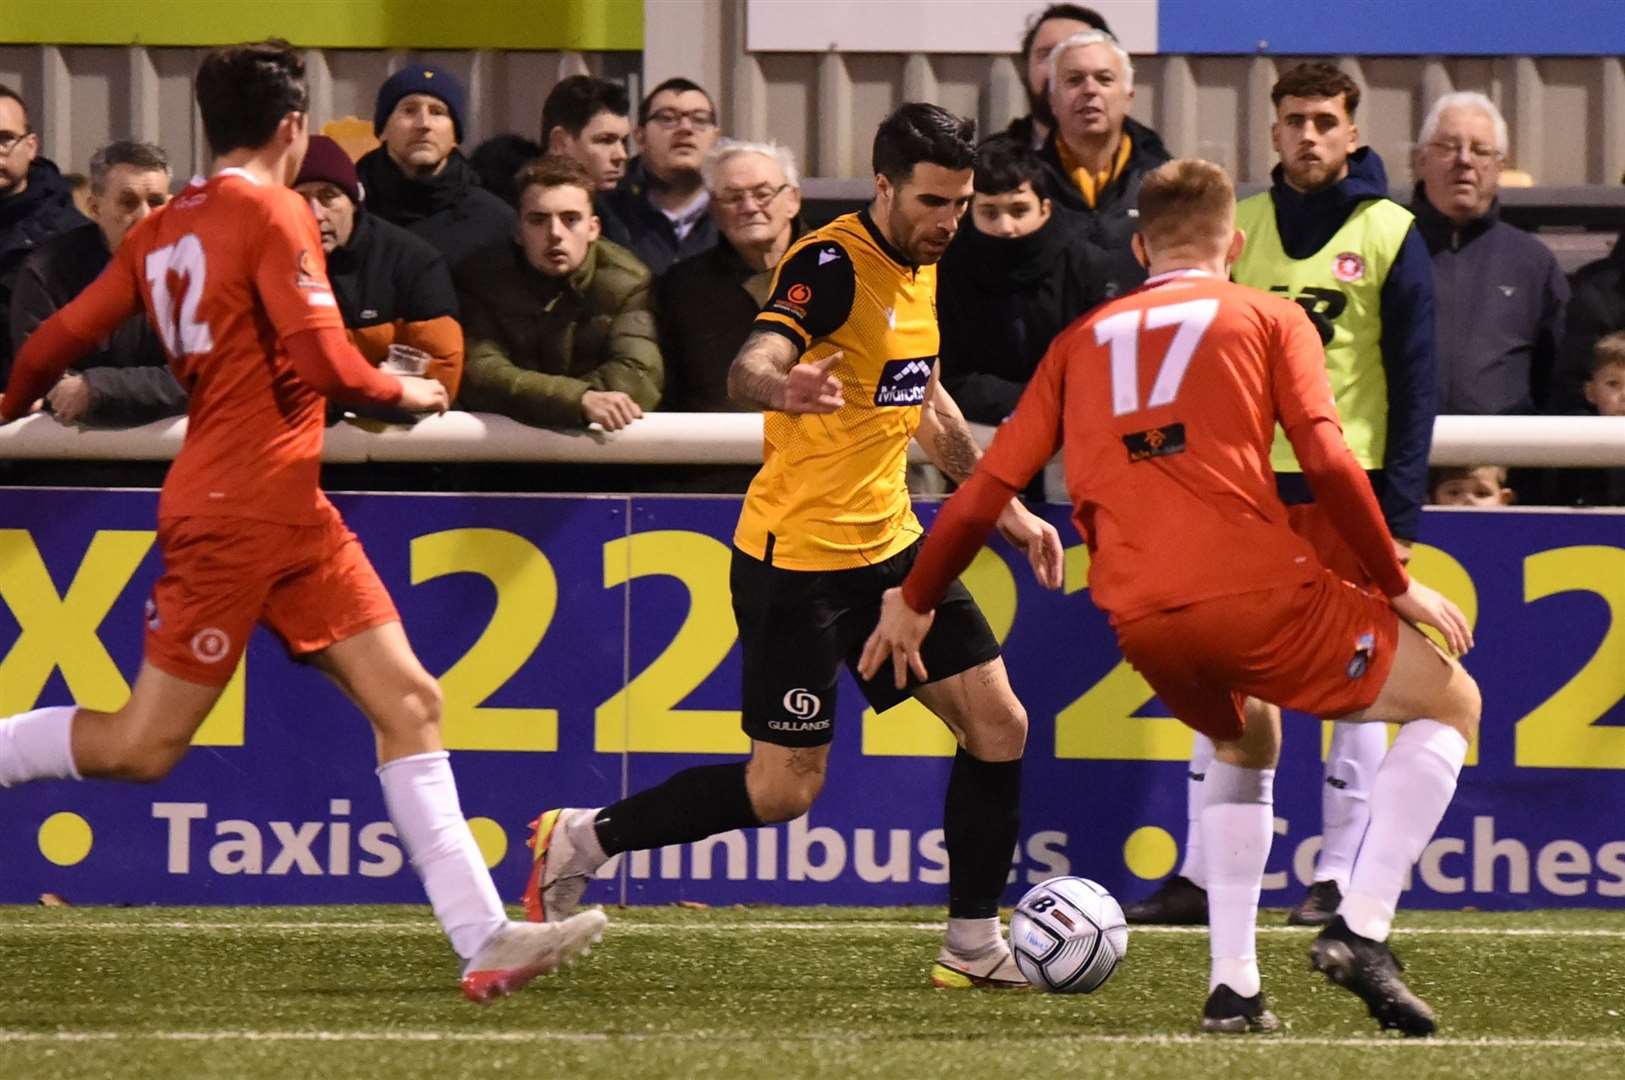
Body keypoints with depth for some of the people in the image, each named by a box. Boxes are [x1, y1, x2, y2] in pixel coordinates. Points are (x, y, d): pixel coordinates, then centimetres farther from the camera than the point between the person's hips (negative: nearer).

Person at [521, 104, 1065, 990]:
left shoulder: (919, 266, 8)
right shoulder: (832, 265, -18)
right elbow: (751, 365, -35)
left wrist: (1007, 509, 25)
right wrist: (782, 385, -59)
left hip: (888, 544, 8)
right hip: (796, 558, -8)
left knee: (998, 725, 0)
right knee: (785, 789, -6)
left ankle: (973, 946, 10)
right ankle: (580, 840, 10)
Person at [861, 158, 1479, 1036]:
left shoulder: (1083, 339, 22)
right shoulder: (1268, 318, 11)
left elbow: (989, 486, 19)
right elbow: (1328, 464, -2)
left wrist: (912, 600, 30)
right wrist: (1398, 585, 7)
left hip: (1141, 623, 4)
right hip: (1257, 591, -4)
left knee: (1244, 742, 34)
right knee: (1450, 703, 13)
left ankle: (1233, 986, 19)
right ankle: (1361, 930, -7)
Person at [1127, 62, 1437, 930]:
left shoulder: (1389, 236, -2)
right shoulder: (1238, 226, 8)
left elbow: (1415, 379, -2)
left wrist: (1401, 511, -8)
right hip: (1251, 482, 3)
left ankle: (1337, 878, 5)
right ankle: (1197, 876, 4)